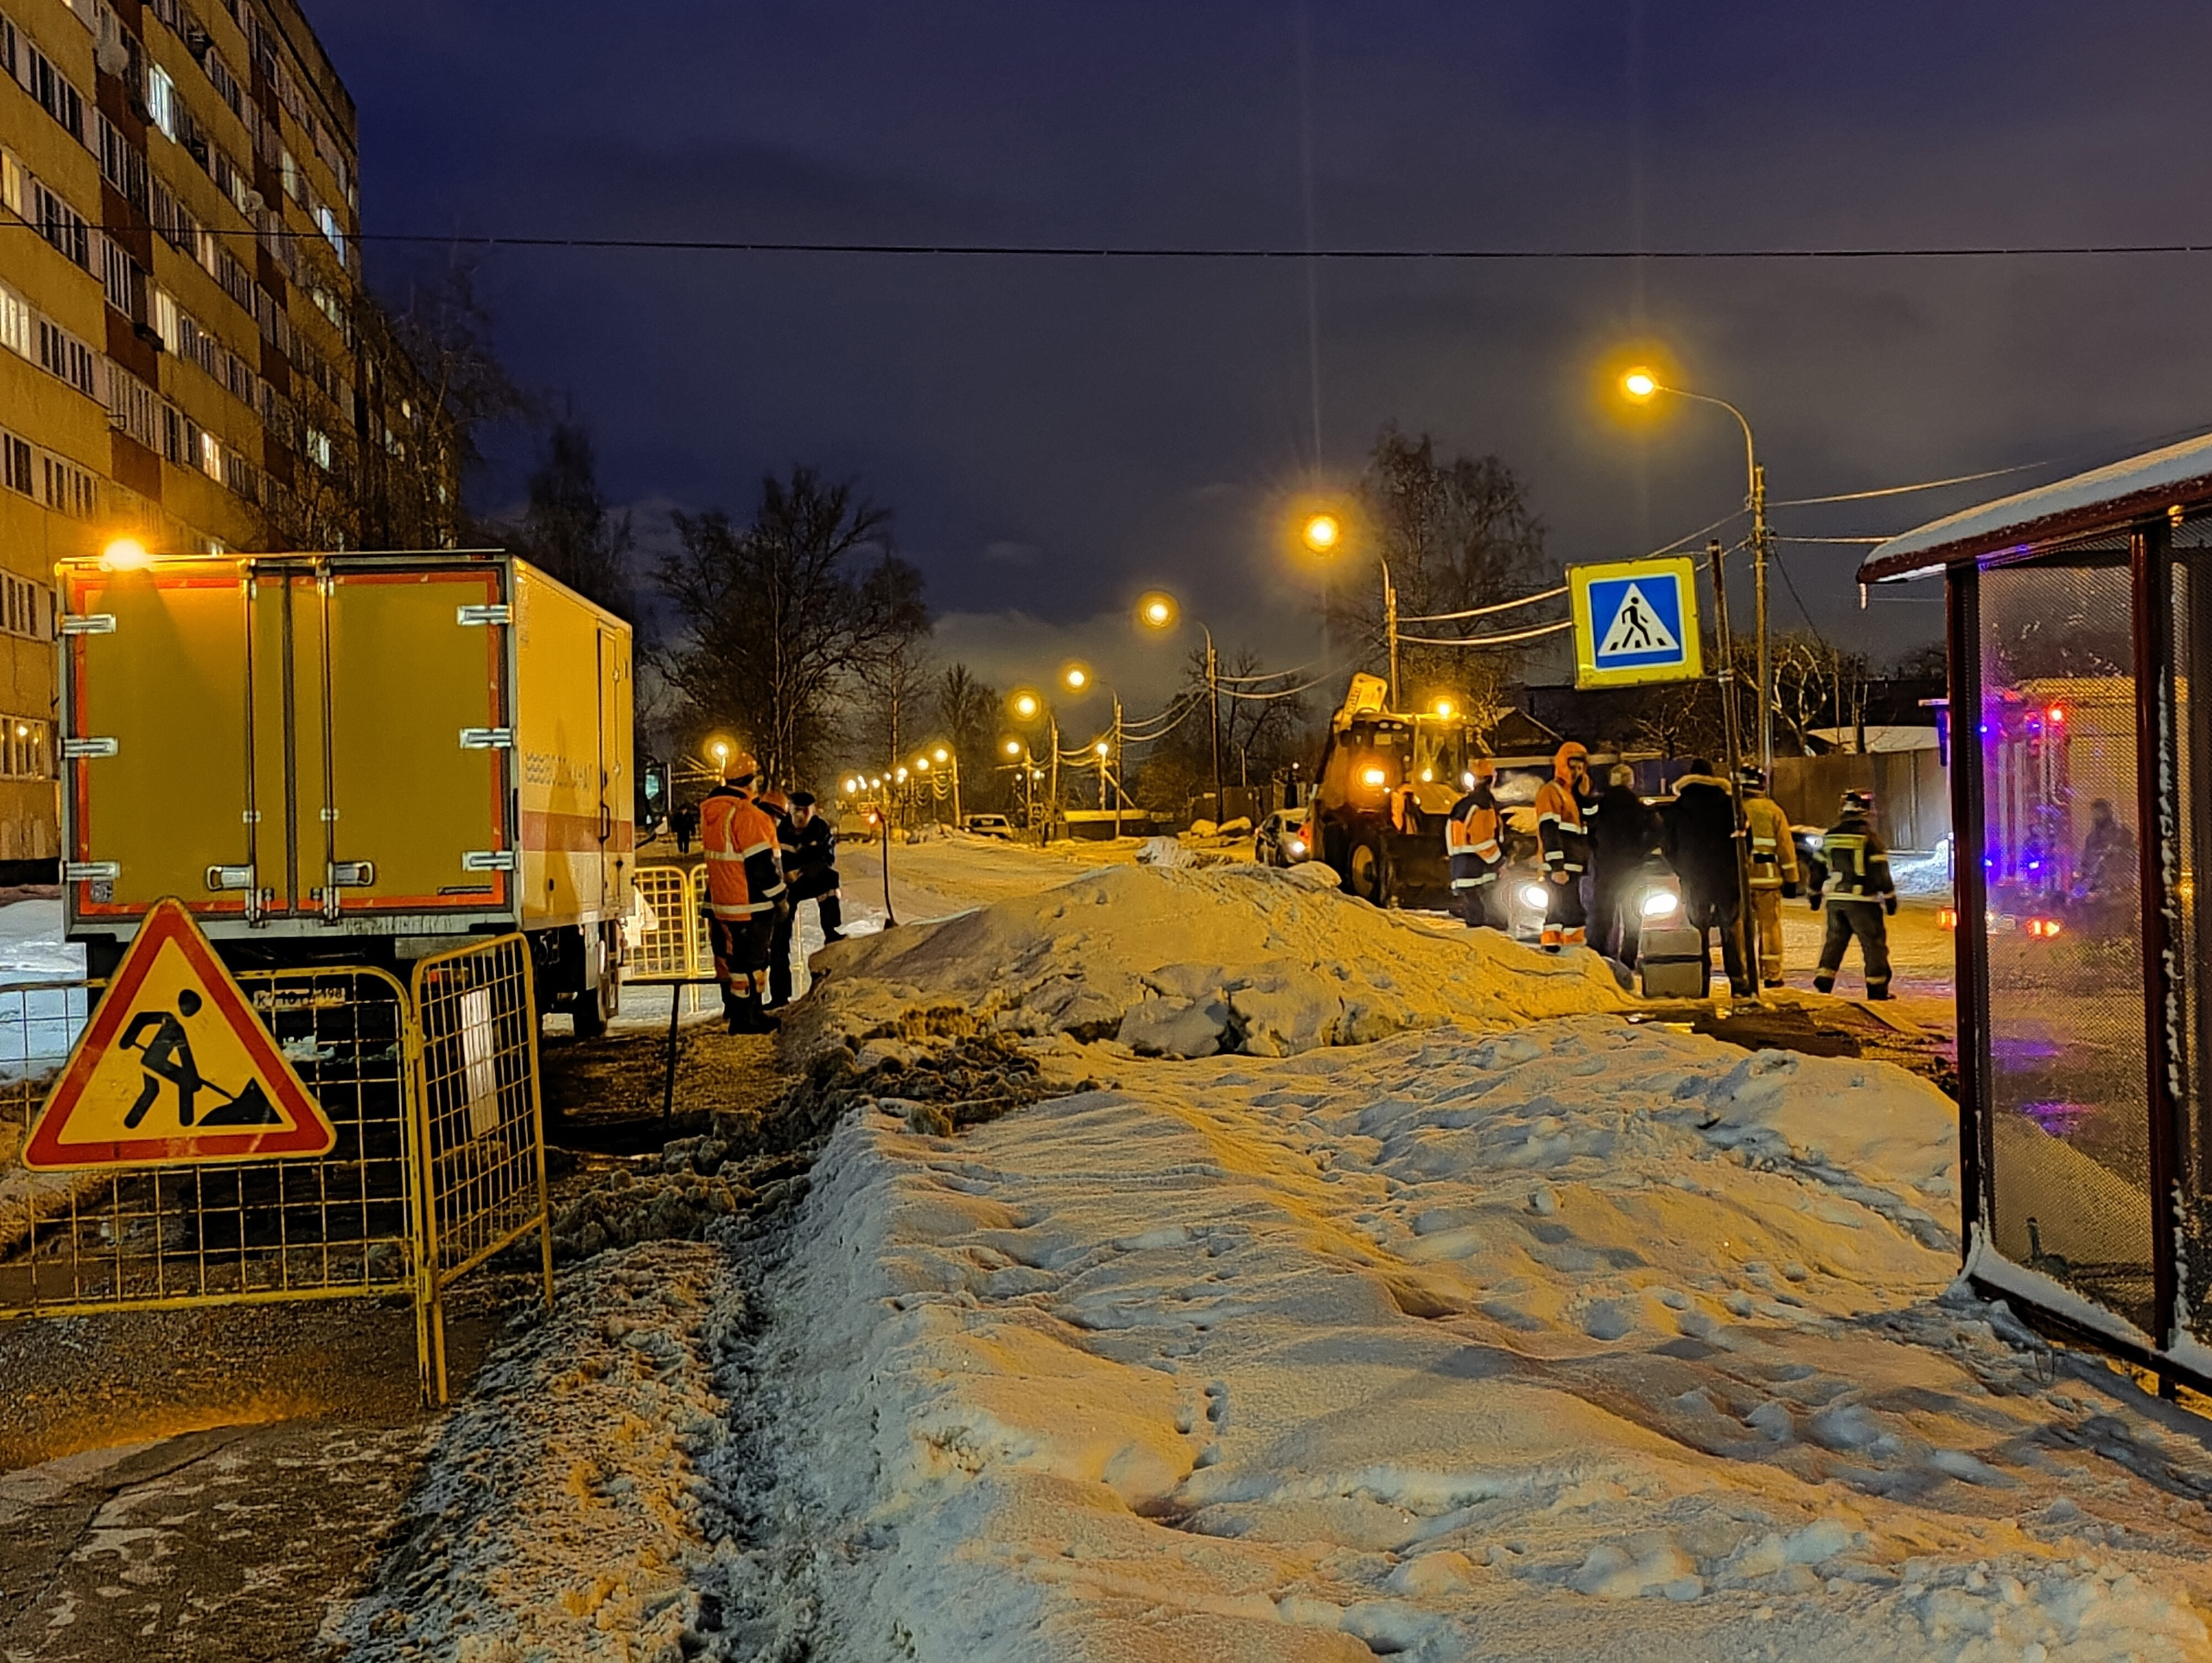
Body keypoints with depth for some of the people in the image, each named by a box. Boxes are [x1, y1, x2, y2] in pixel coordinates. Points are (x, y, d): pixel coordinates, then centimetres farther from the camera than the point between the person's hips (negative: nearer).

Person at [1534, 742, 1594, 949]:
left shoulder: (1571, 793, 23)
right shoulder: (1551, 791, -8)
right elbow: (1549, 832, -17)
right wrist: (1557, 866, -22)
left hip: (1572, 867, 10)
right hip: (1560, 867, -10)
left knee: (1557, 910, 10)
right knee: (1572, 913, -14)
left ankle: (1551, 948, 12)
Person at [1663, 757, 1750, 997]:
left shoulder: (1677, 808, 4)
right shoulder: (1728, 802, -1)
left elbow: (1669, 846, 7)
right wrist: (1737, 867, 11)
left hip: (1694, 881, 1)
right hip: (1726, 878, -1)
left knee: (1698, 933, 6)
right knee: (1732, 932, 3)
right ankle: (1739, 984, -2)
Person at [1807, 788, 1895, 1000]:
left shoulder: (1830, 836, 9)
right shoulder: (1868, 837, -9)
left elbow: (1817, 867, 15)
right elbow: (1880, 871, -10)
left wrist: (1815, 894, 25)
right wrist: (1890, 897, -4)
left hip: (1835, 899, 5)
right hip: (1861, 900, -5)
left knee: (1834, 941, 14)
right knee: (1874, 943, 2)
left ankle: (1824, 981, 8)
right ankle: (1877, 988, 3)